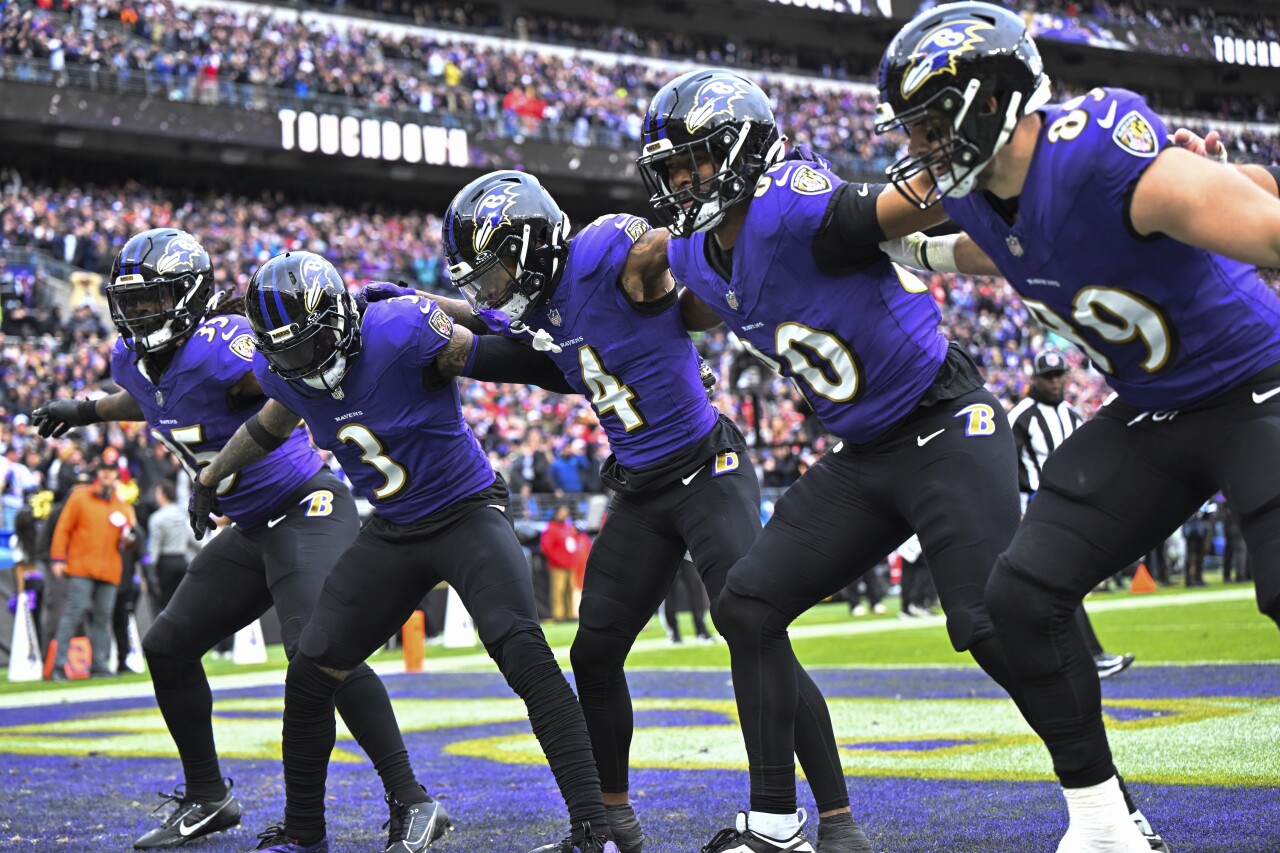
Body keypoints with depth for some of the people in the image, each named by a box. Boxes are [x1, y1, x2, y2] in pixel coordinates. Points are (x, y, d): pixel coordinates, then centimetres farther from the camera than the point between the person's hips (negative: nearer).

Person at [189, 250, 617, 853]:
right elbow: (271, 424, 19)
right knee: (308, 679, 3)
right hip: (392, 534, 6)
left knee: (525, 653, -26)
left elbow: (512, 356, -14)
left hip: (467, 511, -6)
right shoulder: (282, 372, -5)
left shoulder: (402, 333, -26)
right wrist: (209, 478, 27)